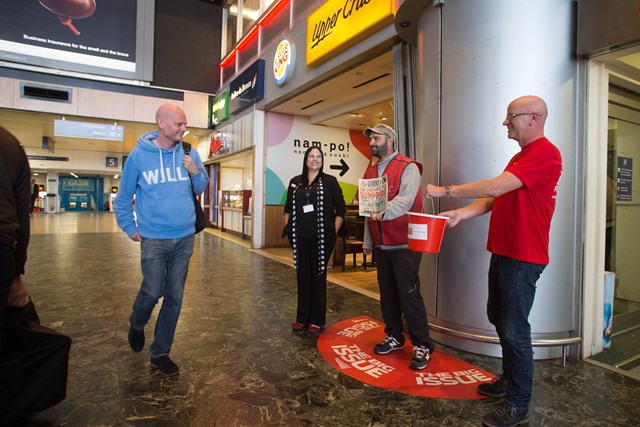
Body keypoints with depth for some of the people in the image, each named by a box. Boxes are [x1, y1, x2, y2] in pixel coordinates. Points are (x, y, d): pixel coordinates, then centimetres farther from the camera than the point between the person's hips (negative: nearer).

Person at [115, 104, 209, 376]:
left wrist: (196, 172, -11)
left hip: (185, 237, 3)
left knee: (174, 298, 8)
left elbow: (200, 189, 9)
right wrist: (130, 228, 4)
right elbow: (124, 196, 5)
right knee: (152, 292, 1)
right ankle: (136, 325, 37)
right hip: (154, 239, -3)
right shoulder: (139, 155, -4)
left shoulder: (188, 152, 2)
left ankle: (160, 352, 25)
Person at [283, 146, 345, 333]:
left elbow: (340, 209, 2)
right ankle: (302, 318, 20)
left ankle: (317, 320, 16)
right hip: (300, 237, 3)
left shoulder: (330, 181, 2)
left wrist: (334, 230, -5)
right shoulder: (295, 182, 10)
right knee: (302, 276, 8)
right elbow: (288, 208, 16)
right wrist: (288, 228, 7)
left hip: (321, 237, -2)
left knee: (318, 276, 5)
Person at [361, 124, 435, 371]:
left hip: (404, 244, -6)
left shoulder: (408, 167, -7)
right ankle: (394, 337, 29)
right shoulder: (370, 171, 13)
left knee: (409, 295, -3)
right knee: (387, 293, 14)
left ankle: (422, 346, 11)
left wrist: (384, 212, -40)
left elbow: (405, 200, -23)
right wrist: (367, 240, 16)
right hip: (381, 246, 7)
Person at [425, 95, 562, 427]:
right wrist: (461, 213, 0)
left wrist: (445, 191, -18)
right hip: (502, 251, 10)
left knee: (514, 330, -1)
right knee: (497, 317, 19)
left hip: (522, 258, -10)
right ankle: (509, 379, 38)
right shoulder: (520, 156, 18)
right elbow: (495, 199, 14)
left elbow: (496, 187, -25)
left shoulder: (544, 152, -15)